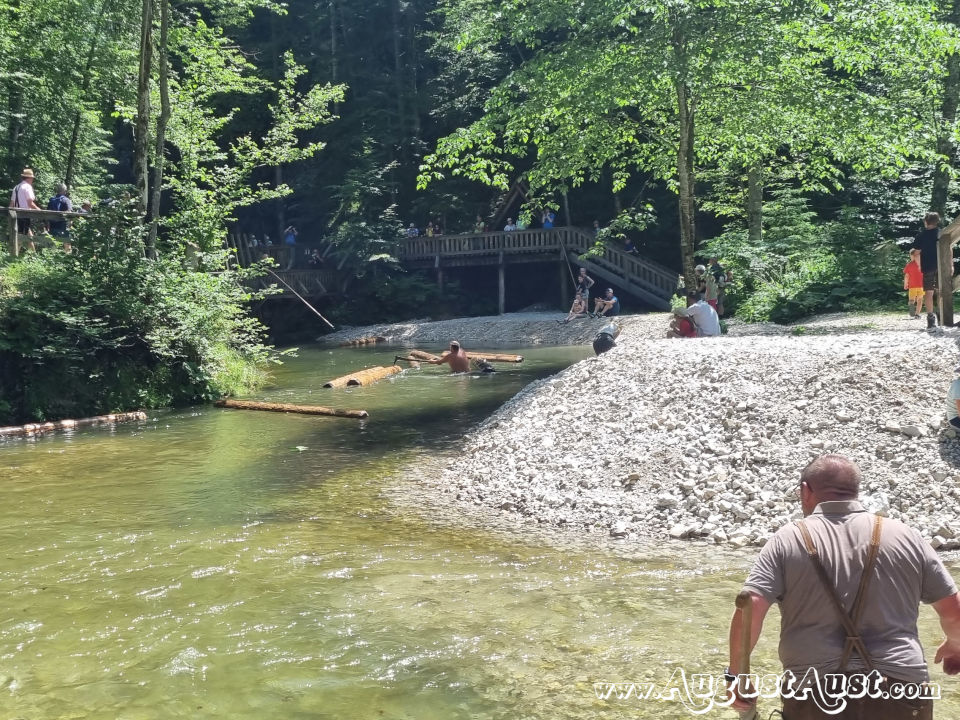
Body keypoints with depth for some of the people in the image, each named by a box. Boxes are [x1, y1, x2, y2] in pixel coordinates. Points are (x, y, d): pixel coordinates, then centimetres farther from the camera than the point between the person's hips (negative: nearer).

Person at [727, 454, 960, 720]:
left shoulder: (788, 540, 0)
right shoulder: (904, 536, 7)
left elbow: (749, 609, -9)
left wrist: (736, 674, 2)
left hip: (816, 697, -2)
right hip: (899, 696, 2)